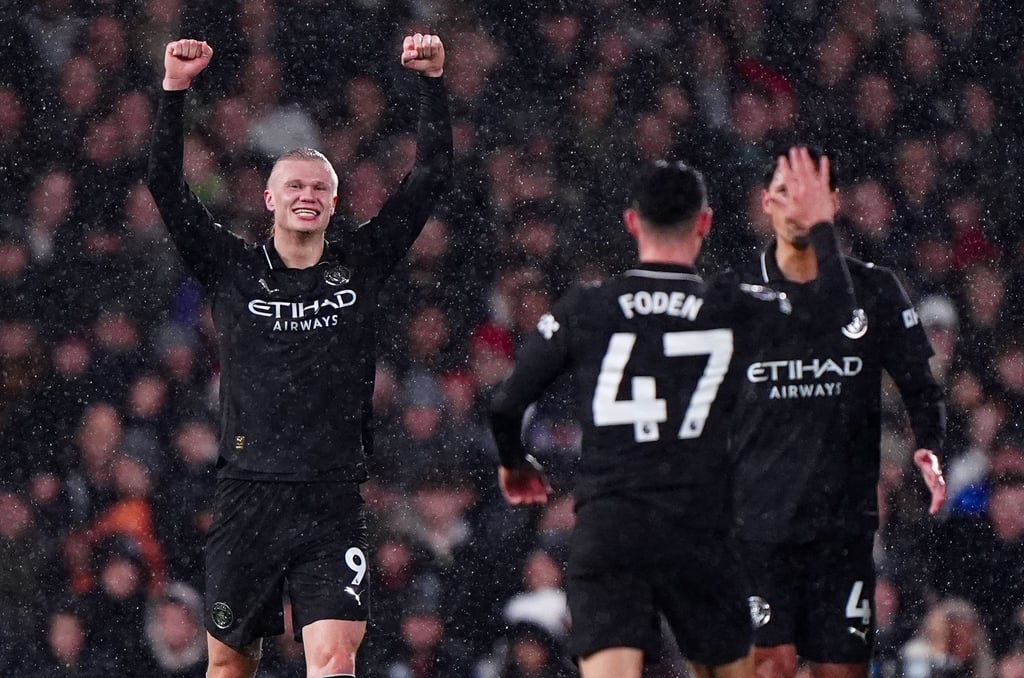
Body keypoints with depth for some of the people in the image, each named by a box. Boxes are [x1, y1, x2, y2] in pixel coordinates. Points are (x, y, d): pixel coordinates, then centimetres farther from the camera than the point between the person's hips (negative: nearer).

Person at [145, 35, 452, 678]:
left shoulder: (361, 264, 7)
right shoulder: (234, 268, 6)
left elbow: (432, 175, 6)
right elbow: (167, 185, -1)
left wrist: (433, 81, -4)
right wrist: (175, 89, -11)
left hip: (333, 502, -1)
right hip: (247, 496, 1)